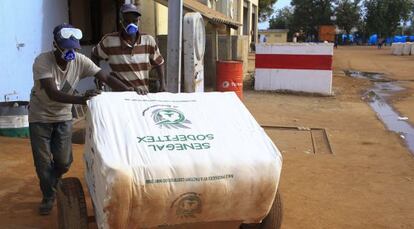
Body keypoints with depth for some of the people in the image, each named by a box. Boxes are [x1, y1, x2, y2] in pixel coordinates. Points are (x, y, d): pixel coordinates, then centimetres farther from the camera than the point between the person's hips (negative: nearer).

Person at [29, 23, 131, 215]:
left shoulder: (80, 61, -17)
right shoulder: (42, 61, -27)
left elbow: (107, 78, -18)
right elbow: (52, 93, -39)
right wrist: (81, 99, -55)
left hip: (63, 116, 3)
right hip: (40, 117, -3)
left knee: (64, 161, 4)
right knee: (43, 161, 1)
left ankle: (53, 184, 37)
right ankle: (48, 196, 26)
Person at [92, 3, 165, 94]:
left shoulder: (149, 40, 0)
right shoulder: (109, 41, -6)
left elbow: (159, 63, 14)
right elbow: (95, 55, 13)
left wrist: (162, 85, 7)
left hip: (144, 94, 1)